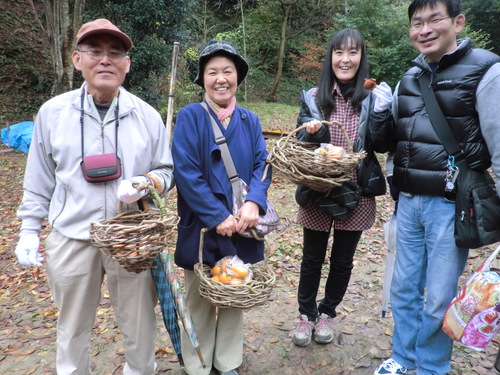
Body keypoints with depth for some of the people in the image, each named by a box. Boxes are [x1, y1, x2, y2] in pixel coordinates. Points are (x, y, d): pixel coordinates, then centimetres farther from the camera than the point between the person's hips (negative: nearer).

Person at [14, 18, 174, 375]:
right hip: (71, 239, 1)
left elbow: (167, 170, 5)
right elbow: (39, 181, 7)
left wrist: (146, 183, -15)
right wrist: (29, 230, 7)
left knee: (140, 325, 13)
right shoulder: (52, 112, -1)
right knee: (73, 328, 18)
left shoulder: (147, 115, -2)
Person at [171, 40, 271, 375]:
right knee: (200, 302, 13)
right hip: (201, 228, -3)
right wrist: (218, 216, -20)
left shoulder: (250, 120, 6)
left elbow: (262, 164, -3)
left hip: (242, 227, 4)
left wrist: (254, 202, -21)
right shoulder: (189, 116, -7)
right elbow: (187, 173, -15)